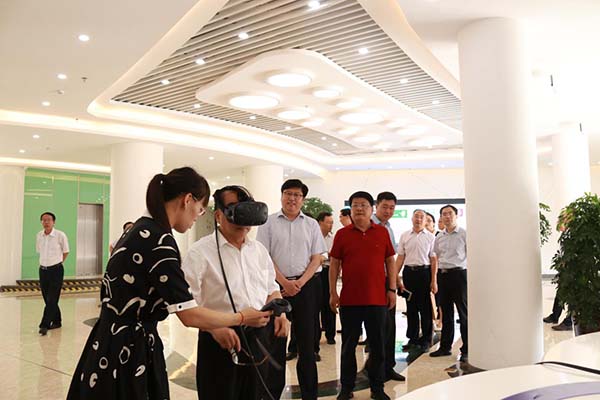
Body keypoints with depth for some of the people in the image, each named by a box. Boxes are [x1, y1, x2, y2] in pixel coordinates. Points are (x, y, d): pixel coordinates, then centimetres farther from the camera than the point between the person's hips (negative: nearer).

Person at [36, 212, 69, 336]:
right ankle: (57, 321, 24)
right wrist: (46, 262, 14)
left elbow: (66, 252, 1)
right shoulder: (39, 235, 2)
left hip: (56, 270, -5)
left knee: (52, 299, -7)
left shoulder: (60, 235, -12)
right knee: (47, 299, 11)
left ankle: (44, 325, -4)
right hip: (43, 270, 5)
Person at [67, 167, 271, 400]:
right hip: (127, 350, -9)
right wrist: (242, 318, -10)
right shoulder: (158, 239, -23)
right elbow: (190, 315, -23)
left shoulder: (142, 229, 6)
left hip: (119, 342, 9)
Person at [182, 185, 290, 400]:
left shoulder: (259, 249, 9)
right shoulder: (201, 252, -10)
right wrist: (214, 328, -26)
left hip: (259, 338, 6)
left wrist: (279, 313, 1)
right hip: (221, 339, -5)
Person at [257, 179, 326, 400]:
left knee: (307, 338, 7)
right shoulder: (269, 222, 4)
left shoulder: (311, 224, 8)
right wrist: (284, 282, -11)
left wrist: (300, 282, -10)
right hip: (277, 285, -1)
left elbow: (316, 259, 4)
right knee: (276, 338, 5)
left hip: (307, 285, 1)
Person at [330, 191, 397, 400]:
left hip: (377, 298, 1)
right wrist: (333, 292, -2)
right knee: (348, 345, 11)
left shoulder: (382, 232, 3)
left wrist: (392, 289, 2)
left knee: (378, 344, 11)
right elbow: (334, 264, 2)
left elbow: (390, 261, 7)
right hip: (349, 299, 0)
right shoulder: (342, 234, 1)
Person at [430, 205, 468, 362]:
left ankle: (466, 350, 10)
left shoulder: (464, 234, -2)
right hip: (442, 274, 5)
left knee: (463, 312, 0)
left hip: (459, 274, -5)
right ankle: (445, 346, 21)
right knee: (446, 312, 12)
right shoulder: (439, 237, 12)